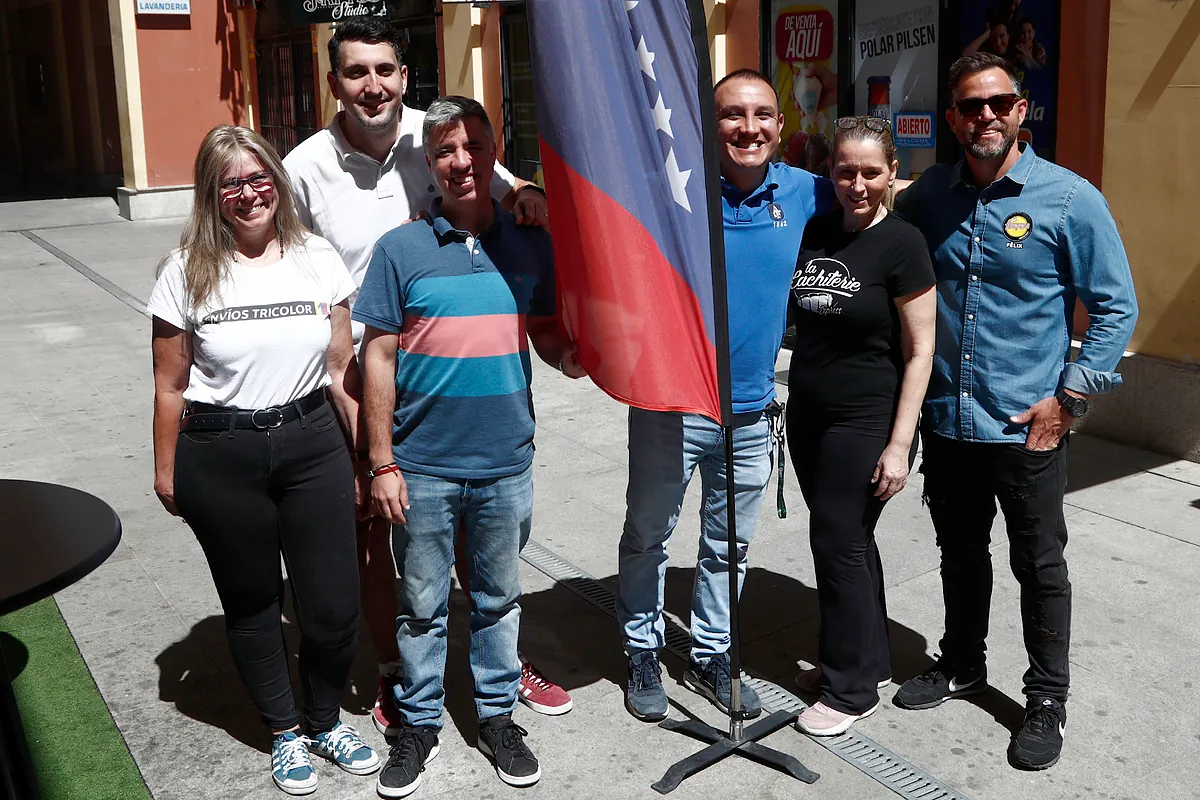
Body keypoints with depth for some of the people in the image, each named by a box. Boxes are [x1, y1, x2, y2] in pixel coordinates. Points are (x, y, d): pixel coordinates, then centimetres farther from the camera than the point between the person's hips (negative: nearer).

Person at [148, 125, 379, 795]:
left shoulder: (318, 259, 0)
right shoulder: (188, 272, -4)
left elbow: (341, 373, 2)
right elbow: (170, 388, 1)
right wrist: (167, 471, 3)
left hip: (311, 446, 1)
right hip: (220, 460, -1)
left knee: (335, 605, 3)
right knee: (252, 602, 13)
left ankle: (326, 719, 31)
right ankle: (285, 731, 34)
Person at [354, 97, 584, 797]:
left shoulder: (531, 244, 1)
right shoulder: (401, 249, -4)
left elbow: (547, 332, 11)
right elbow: (379, 358, -3)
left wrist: (569, 355, -14)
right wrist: (382, 463, -5)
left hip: (506, 463, 2)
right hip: (423, 467, -1)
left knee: (499, 597, 17)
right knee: (423, 604, 13)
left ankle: (498, 714, 34)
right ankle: (420, 723, 31)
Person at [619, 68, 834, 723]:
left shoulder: (803, 194, 2)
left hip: (751, 411, 4)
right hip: (670, 404, -3)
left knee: (729, 545, 17)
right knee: (648, 535, 10)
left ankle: (710, 655, 36)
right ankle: (643, 653, 31)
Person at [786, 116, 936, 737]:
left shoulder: (901, 243, -11)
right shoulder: (814, 231, 6)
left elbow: (920, 350, -12)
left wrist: (899, 443, -16)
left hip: (866, 423, -6)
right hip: (808, 416, 6)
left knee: (839, 543, -1)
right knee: (846, 539, 15)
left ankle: (851, 689, 16)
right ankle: (867, 658, 33)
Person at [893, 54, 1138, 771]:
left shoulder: (1070, 199, -8)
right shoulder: (928, 196, 3)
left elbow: (1117, 306, -5)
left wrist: (1070, 398, -11)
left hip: (1028, 428, -4)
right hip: (946, 418, 4)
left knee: (1040, 567, 9)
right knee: (960, 552, 19)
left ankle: (1048, 699, 26)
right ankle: (963, 665, 39)